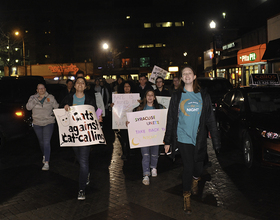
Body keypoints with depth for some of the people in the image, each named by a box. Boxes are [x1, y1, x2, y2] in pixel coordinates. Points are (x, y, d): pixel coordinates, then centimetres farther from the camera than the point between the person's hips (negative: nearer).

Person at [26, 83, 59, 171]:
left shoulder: (50, 97, 1)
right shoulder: (33, 98, 5)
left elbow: (57, 107, 2)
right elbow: (28, 107, -10)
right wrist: (36, 100, -17)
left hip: (48, 123, -3)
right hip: (37, 124, 3)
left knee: (47, 142, -13)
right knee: (41, 141, 16)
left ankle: (46, 163, -15)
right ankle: (44, 155, 42)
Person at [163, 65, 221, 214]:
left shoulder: (203, 96, 4)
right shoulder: (176, 97, 3)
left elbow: (210, 119, 4)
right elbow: (171, 120, 4)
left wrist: (216, 140, 1)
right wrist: (168, 141, 3)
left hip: (200, 139, 2)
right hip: (183, 138, -1)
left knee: (198, 166, 11)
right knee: (188, 167, -2)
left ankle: (195, 180, 47)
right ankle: (186, 197, 19)